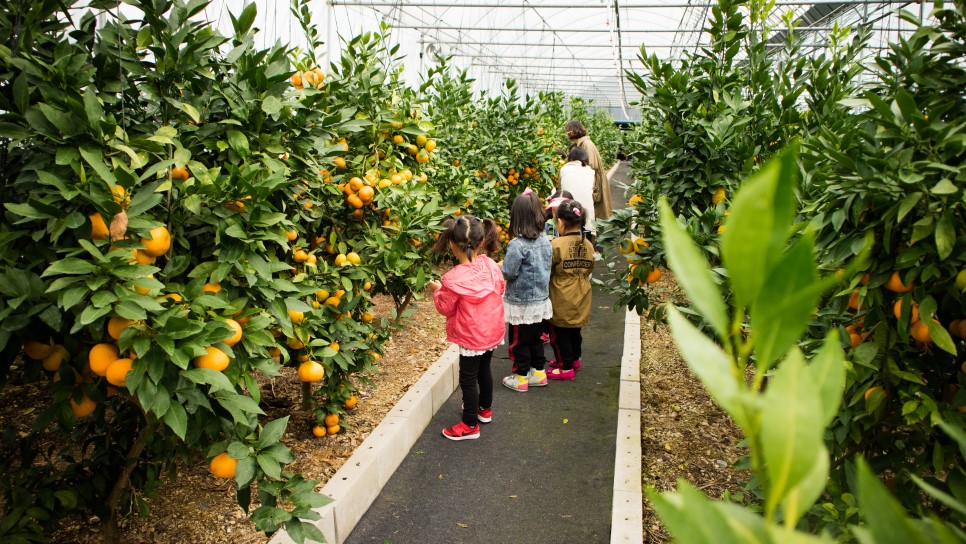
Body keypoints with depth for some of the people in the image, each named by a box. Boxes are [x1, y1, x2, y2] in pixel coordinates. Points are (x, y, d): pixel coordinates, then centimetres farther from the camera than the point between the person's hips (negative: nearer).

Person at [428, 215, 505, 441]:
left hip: (471, 338, -6)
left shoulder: (453, 279, -27)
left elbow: (445, 308, -13)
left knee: (468, 379, 9)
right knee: (484, 369, 26)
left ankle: (470, 425, 21)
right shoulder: (491, 266, -11)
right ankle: (485, 409, 46)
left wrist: (437, 290, 5)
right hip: (492, 331, 7)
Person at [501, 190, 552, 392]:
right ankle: (539, 372, 33)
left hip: (521, 303, -7)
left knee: (518, 341, 10)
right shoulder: (545, 240, -2)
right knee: (535, 338, 21)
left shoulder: (517, 245, -24)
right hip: (541, 300, 7)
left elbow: (509, 272, -21)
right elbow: (546, 267, 7)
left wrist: (500, 267, -1)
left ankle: (521, 378, 21)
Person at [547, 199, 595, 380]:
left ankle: (566, 367, 17)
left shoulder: (557, 245, -20)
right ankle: (574, 359, 39)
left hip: (562, 300, -6)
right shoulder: (588, 245, -4)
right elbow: (589, 269, 8)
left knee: (559, 334, 9)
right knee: (575, 331, 23)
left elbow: (547, 272, -11)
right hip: (580, 300, 6)